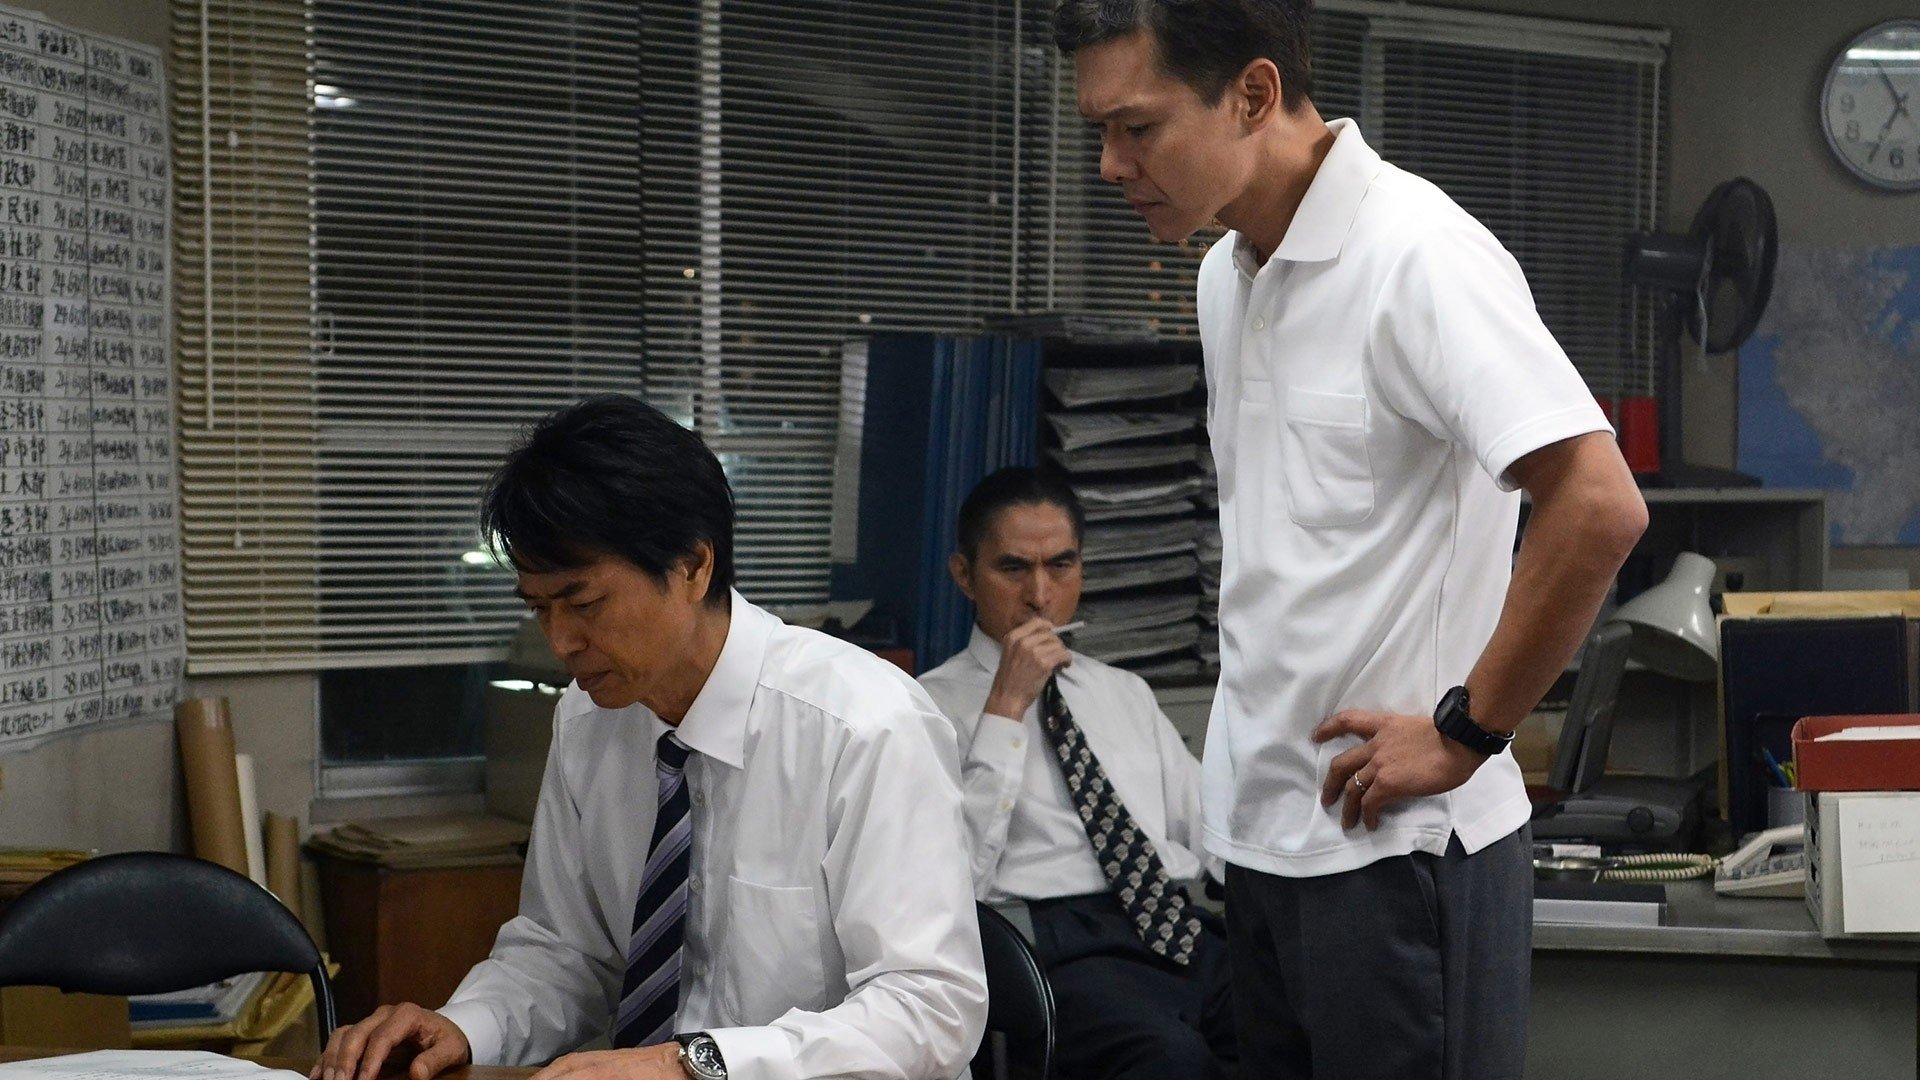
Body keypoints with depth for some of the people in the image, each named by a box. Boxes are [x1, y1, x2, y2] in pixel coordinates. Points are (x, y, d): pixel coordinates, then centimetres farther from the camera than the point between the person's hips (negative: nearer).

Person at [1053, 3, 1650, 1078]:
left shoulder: (1418, 256, -16)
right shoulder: (1226, 275, 10)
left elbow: (1601, 507, -24)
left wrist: (1464, 734, -17)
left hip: (1397, 845, -8)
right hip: (1260, 837, 8)